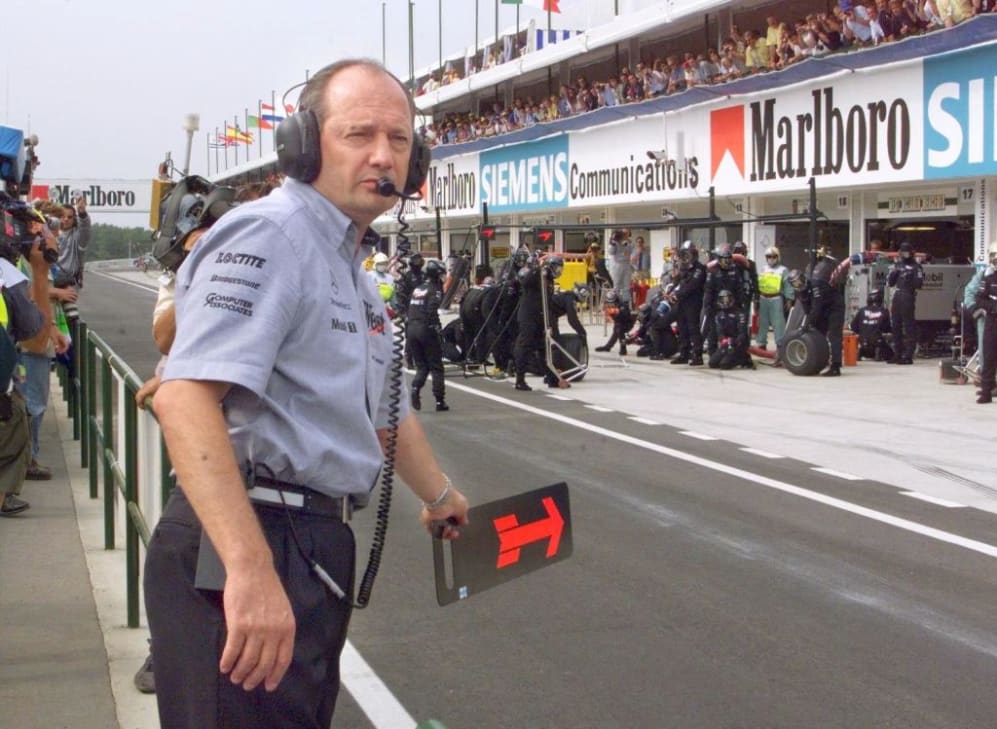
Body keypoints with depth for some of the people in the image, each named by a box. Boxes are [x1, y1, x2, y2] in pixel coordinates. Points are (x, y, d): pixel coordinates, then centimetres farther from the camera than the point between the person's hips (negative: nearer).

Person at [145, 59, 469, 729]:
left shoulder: (354, 272, 21)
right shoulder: (267, 235, -12)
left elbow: (385, 411, 36)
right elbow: (185, 398, -27)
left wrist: (440, 496, 49)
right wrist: (249, 569, -34)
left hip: (318, 548, 10)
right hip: (248, 548, -10)